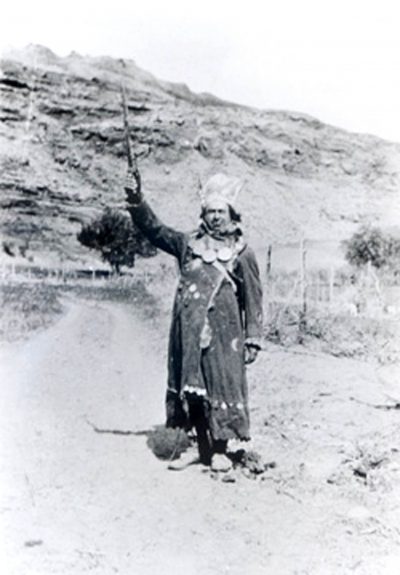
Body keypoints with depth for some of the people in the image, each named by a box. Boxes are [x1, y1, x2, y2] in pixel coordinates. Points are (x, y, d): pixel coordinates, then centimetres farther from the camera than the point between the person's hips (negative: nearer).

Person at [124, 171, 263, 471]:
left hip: (223, 333, -3)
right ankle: (202, 448, 18)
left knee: (221, 387, -3)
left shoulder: (242, 253, 3)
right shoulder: (189, 243, 11)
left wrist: (253, 339, -1)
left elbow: (254, 300, 3)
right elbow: (155, 229, 6)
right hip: (188, 332, 3)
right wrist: (136, 201, -8)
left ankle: (220, 449, 9)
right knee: (190, 387, 7)